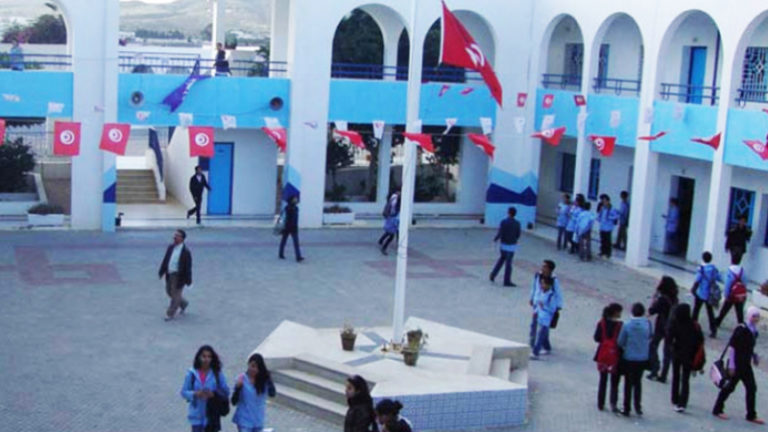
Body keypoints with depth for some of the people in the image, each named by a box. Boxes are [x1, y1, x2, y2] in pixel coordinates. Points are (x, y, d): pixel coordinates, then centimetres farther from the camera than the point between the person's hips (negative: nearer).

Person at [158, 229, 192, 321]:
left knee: (175, 294, 1)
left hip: (178, 276, -7)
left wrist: (188, 280, -11)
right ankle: (183, 303, 41)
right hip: (170, 274, 7)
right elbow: (165, 260, 12)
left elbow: (188, 266, -11)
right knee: (169, 291, 18)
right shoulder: (171, 247, 5)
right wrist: (161, 272, 10)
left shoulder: (185, 251, -14)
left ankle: (170, 314, 13)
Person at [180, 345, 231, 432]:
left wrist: (213, 394, -19)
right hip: (197, 416, 0)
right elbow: (183, 392, 0)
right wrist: (195, 394, -19)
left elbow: (226, 392, -1)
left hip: (212, 416, 1)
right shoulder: (191, 374, -4)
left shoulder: (217, 374, -3)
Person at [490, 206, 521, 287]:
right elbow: (518, 235, -2)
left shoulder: (503, 222, -12)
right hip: (512, 246, -1)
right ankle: (507, 281, 9)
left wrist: (495, 239, 7)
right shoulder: (517, 223, -9)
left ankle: (493, 274, 21)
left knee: (501, 258, 24)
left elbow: (500, 233, -12)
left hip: (503, 244, 1)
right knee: (508, 263, 4)